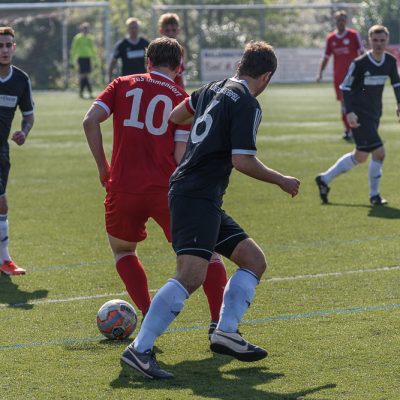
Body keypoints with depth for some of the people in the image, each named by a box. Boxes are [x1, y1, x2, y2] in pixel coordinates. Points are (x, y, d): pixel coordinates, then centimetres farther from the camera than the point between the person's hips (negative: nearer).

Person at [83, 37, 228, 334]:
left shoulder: (123, 85, 11)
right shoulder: (182, 98, 6)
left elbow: (90, 121, -3)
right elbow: (181, 156, -2)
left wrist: (102, 165, 6)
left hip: (123, 188, 2)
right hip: (165, 188, -1)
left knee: (122, 250, 26)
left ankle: (150, 319, 12)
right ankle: (218, 322, -4)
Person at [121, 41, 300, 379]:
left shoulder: (214, 90, 15)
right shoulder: (247, 105, -10)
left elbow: (176, 116, 31)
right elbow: (242, 161, -16)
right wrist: (282, 181, -1)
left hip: (207, 202, 10)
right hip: (196, 196, -10)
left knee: (254, 260, 12)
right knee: (192, 274, -23)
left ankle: (226, 333, 4)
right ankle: (139, 349, -26)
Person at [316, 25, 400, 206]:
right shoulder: (360, 63, -15)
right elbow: (345, 87, -11)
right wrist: (349, 112, -21)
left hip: (375, 114, 7)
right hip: (360, 114, -7)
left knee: (360, 156, 13)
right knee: (379, 153, -14)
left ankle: (324, 179, 27)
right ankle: (374, 194, 2)